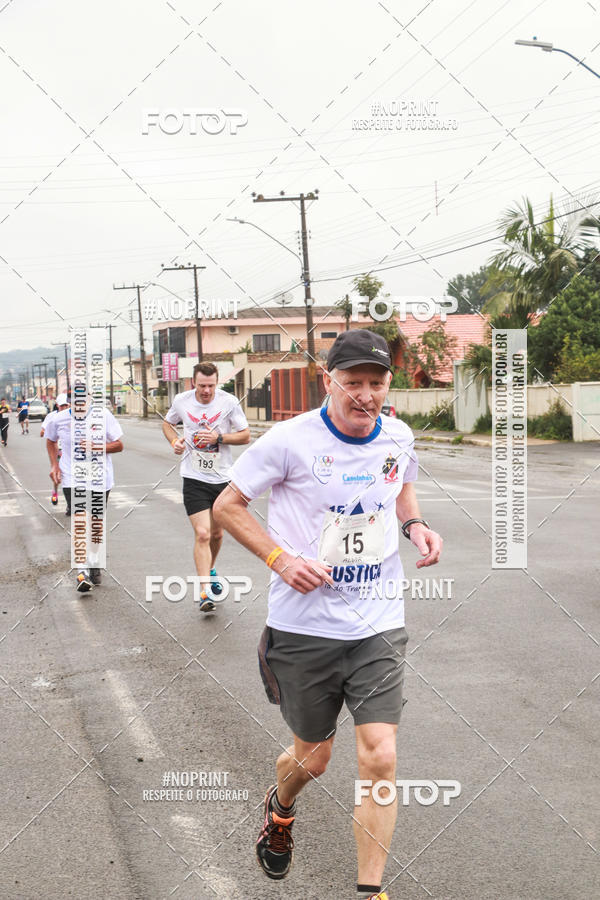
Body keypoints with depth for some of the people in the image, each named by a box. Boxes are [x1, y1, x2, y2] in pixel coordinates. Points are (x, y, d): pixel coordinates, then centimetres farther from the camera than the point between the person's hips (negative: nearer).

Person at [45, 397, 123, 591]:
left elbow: (119, 445, -4)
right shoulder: (59, 419, -5)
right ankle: (82, 571, -22)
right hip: (72, 479, -1)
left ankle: (94, 567, 32)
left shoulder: (103, 415, -8)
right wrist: (54, 464, 4)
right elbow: (50, 441, 17)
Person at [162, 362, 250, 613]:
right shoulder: (181, 401, -4)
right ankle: (205, 590, -10)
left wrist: (219, 437, -19)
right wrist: (174, 441, -4)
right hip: (194, 479, -1)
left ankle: (210, 570, 45)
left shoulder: (229, 402, -8)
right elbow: (167, 423, 16)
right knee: (202, 534, -14)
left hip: (222, 478, 1)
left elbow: (245, 435, -4)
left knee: (216, 534, 16)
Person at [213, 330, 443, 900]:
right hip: (304, 626, -2)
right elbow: (227, 505, -4)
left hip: (378, 624, 3)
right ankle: (279, 810, 49)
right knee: (312, 757, 12)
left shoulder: (398, 438, 1)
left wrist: (415, 525, 1)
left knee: (380, 757, -7)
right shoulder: (291, 440, -13)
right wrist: (280, 559, -17)